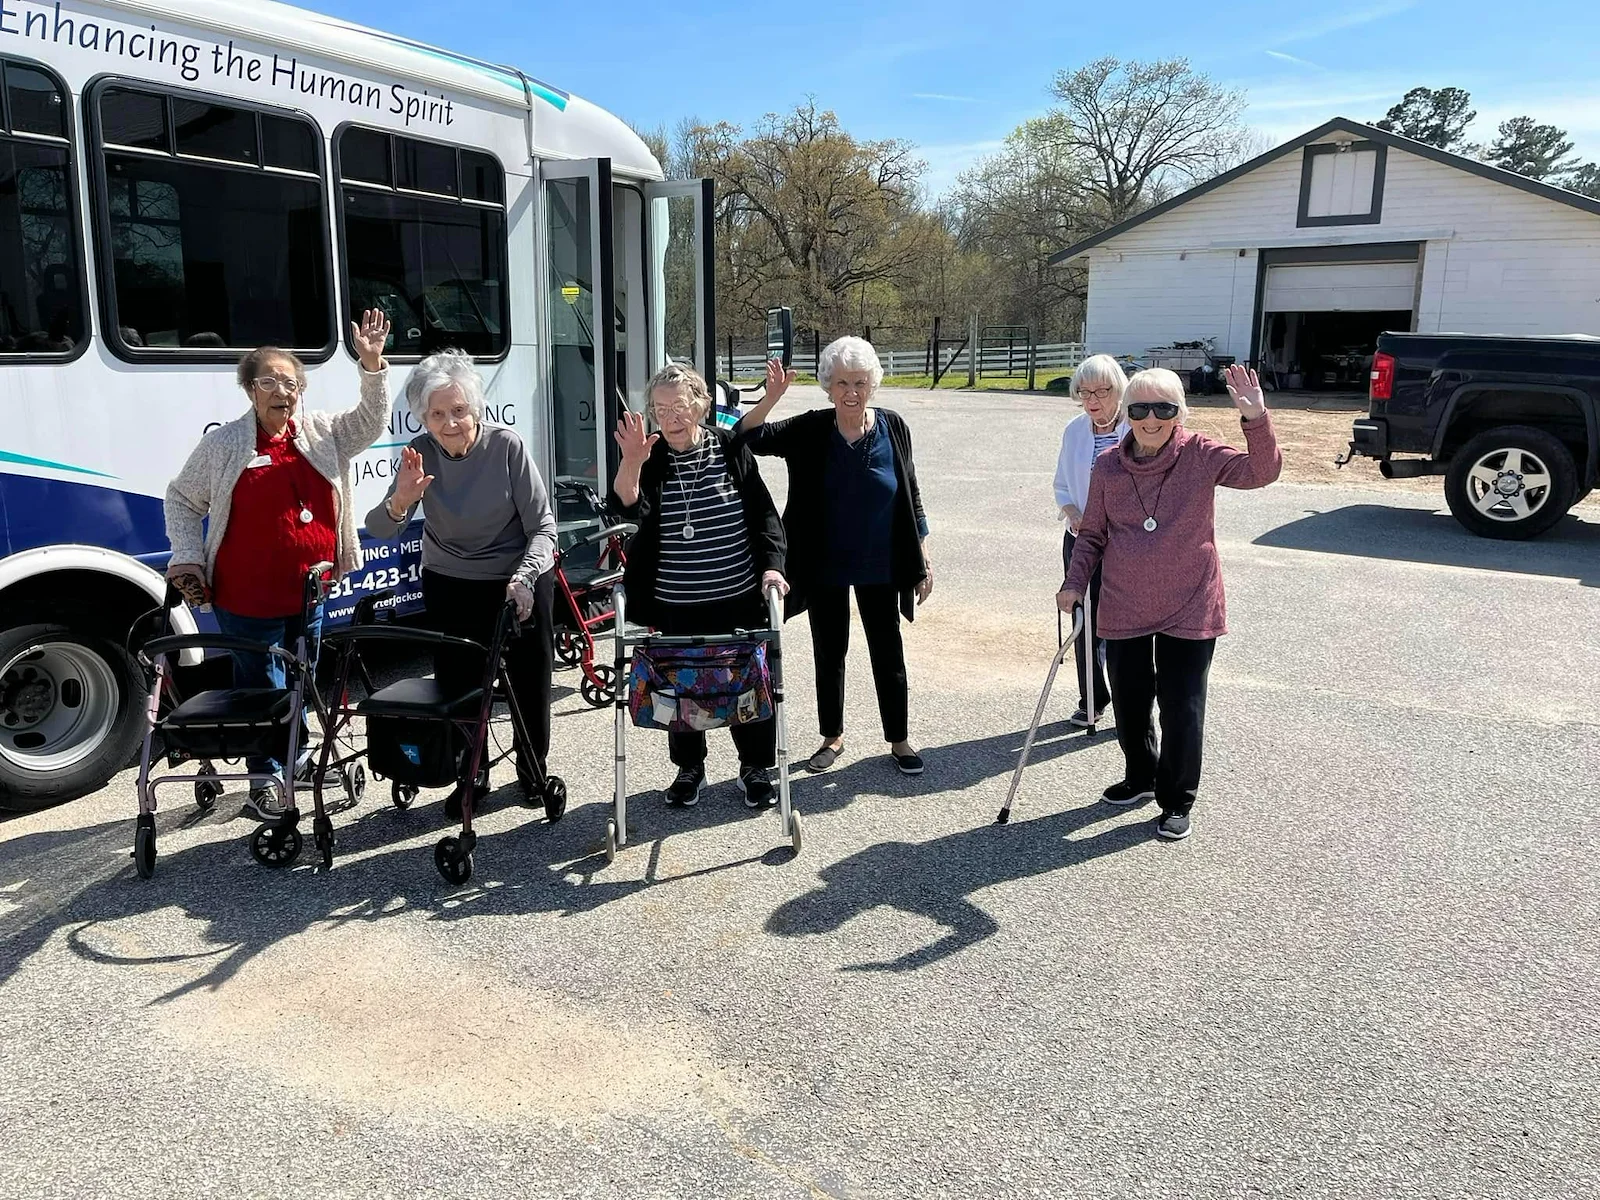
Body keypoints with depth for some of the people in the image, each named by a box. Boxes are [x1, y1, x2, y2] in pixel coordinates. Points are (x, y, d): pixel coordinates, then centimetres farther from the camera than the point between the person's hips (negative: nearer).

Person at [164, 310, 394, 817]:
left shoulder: (323, 433, 4)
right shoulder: (223, 444, -3)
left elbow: (371, 423, 0)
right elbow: (181, 499, 6)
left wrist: (372, 366, -15)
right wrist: (188, 557, -4)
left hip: (311, 593, 4)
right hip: (248, 599, -3)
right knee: (260, 686, 4)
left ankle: (296, 757, 36)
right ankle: (265, 778, 17)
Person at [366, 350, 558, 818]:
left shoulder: (507, 446, -20)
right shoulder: (421, 453, -14)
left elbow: (543, 527, -17)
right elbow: (380, 531, -17)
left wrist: (524, 578, -33)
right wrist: (401, 500, -38)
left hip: (520, 581, -1)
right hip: (450, 586, 2)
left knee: (530, 682, 9)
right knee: (457, 683, 4)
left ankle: (533, 768, 31)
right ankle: (472, 775, 26)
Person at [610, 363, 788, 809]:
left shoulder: (731, 449, -1)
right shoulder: (650, 459, -2)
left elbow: (764, 513, 2)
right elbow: (628, 509, -20)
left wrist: (772, 565, -9)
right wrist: (631, 463, -35)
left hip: (739, 601, 0)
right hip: (676, 608, 0)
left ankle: (756, 768, 27)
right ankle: (689, 768, 30)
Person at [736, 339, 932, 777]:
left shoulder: (892, 428, -5)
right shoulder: (811, 430, -7)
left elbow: (911, 497, 1)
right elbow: (748, 438, -14)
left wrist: (923, 560, 1)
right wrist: (771, 399, -32)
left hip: (879, 568, 0)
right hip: (824, 568, 0)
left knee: (888, 654, 8)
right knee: (829, 653, 13)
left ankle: (899, 740, 23)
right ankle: (832, 737, 29)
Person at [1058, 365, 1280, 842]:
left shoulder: (1200, 456, -7)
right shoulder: (1107, 468, -1)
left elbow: (1262, 471, -19)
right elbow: (1093, 534, 7)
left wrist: (1256, 418, -34)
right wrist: (1075, 582, -3)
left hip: (1189, 608, -2)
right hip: (1124, 609, 3)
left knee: (1182, 709, 3)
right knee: (1129, 703, 15)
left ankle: (1176, 801, 20)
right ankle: (1140, 778, 40)